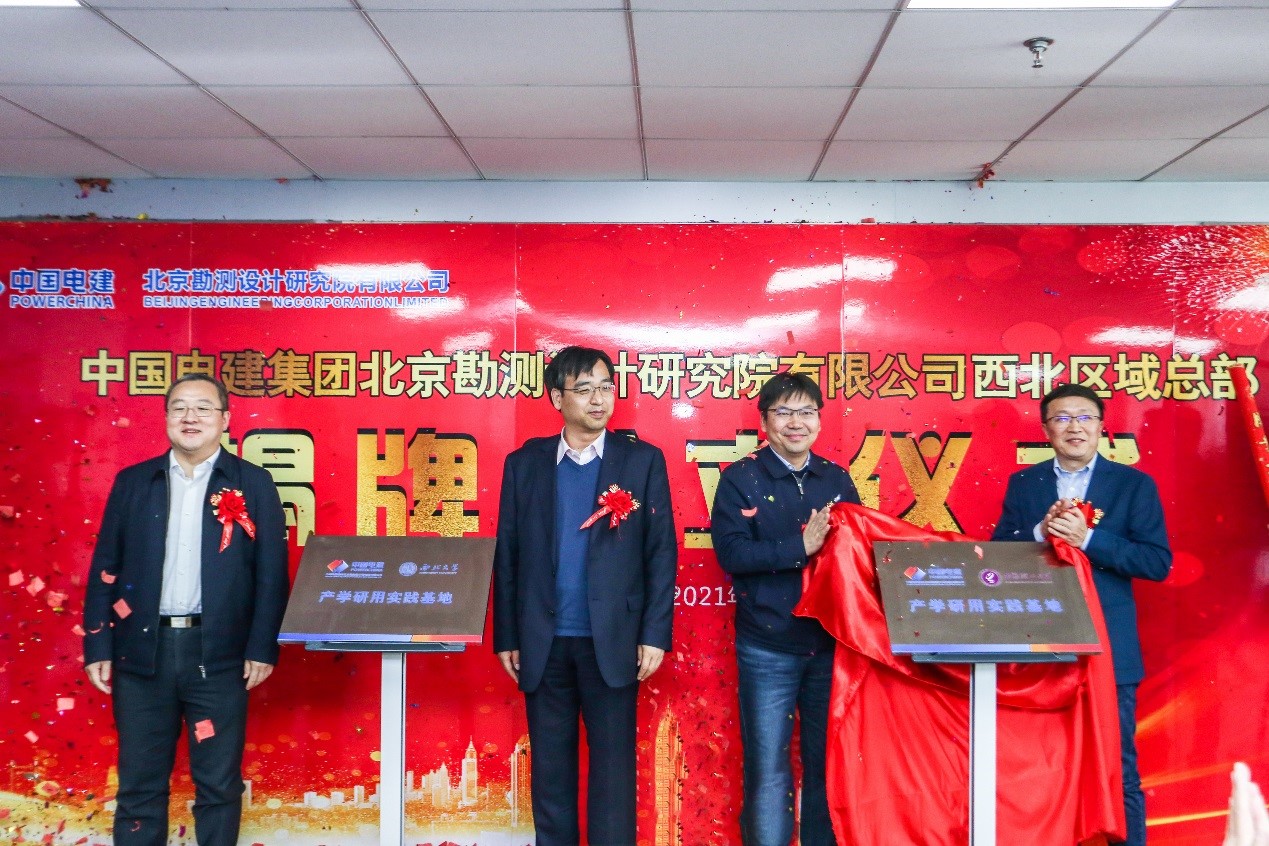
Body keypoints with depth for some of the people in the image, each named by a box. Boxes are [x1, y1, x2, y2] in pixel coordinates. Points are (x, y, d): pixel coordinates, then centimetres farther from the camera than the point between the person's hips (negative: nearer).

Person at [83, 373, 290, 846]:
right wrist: (98, 646, 2)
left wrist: (262, 648, -7)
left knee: (218, 784, 6)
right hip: (142, 650, 2)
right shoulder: (132, 482, 9)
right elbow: (104, 569, 8)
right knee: (139, 785, 10)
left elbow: (272, 573, 0)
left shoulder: (253, 484, 2)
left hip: (219, 652, -2)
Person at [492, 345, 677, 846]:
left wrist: (654, 634, -6)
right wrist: (506, 636, 4)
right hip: (543, 643, 2)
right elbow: (507, 556, 6)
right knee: (549, 767, 11)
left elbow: (661, 552, -1)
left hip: (612, 641, -2)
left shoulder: (643, 461, 1)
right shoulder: (524, 463, 5)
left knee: (613, 767, 4)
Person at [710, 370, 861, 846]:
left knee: (830, 763, 11)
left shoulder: (837, 478, 10)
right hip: (768, 649, -3)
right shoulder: (741, 478, -2)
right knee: (767, 770, 2)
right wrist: (802, 546, -20)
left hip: (831, 643, 4)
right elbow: (731, 552, -14)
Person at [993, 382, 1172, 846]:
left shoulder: (1134, 484, 2)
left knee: (1118, 768, 3)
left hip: (1108, 647, -2)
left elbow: (1158, 562, -7)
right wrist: (1040, 532, -16)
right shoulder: (1022, 484, 8)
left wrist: (1087, 538, -19)